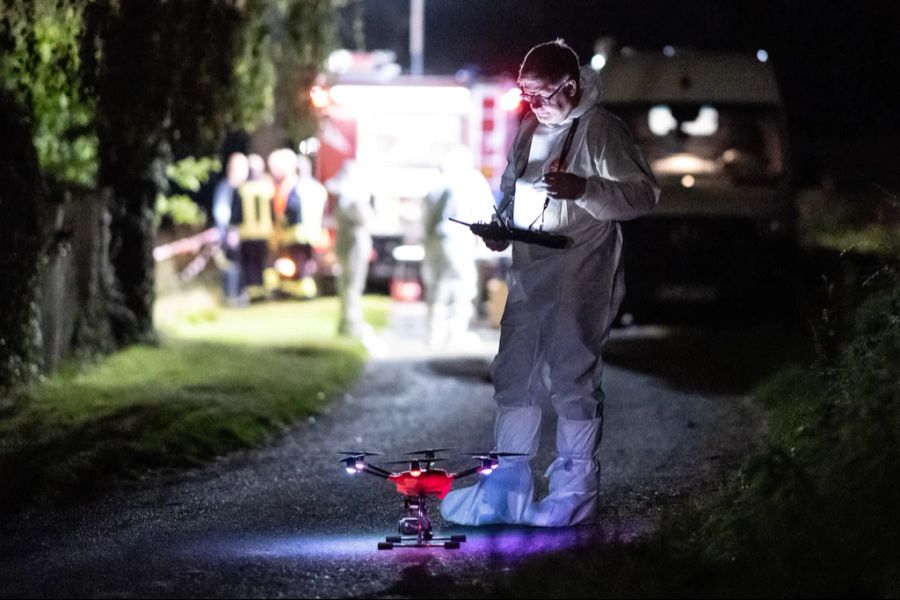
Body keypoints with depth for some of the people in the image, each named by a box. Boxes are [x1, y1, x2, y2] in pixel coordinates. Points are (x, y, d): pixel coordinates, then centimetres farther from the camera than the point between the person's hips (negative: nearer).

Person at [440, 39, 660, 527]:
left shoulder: (599, 129, -10)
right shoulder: (530, 129, 14)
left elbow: (644, 193, -15)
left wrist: (584, 189, -29)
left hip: (580, 280, -8)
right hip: (529, 275, 8)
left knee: (573, 381, -5)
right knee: (513, 376, 10)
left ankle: (574, 492, 3)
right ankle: (506, 487, 18)